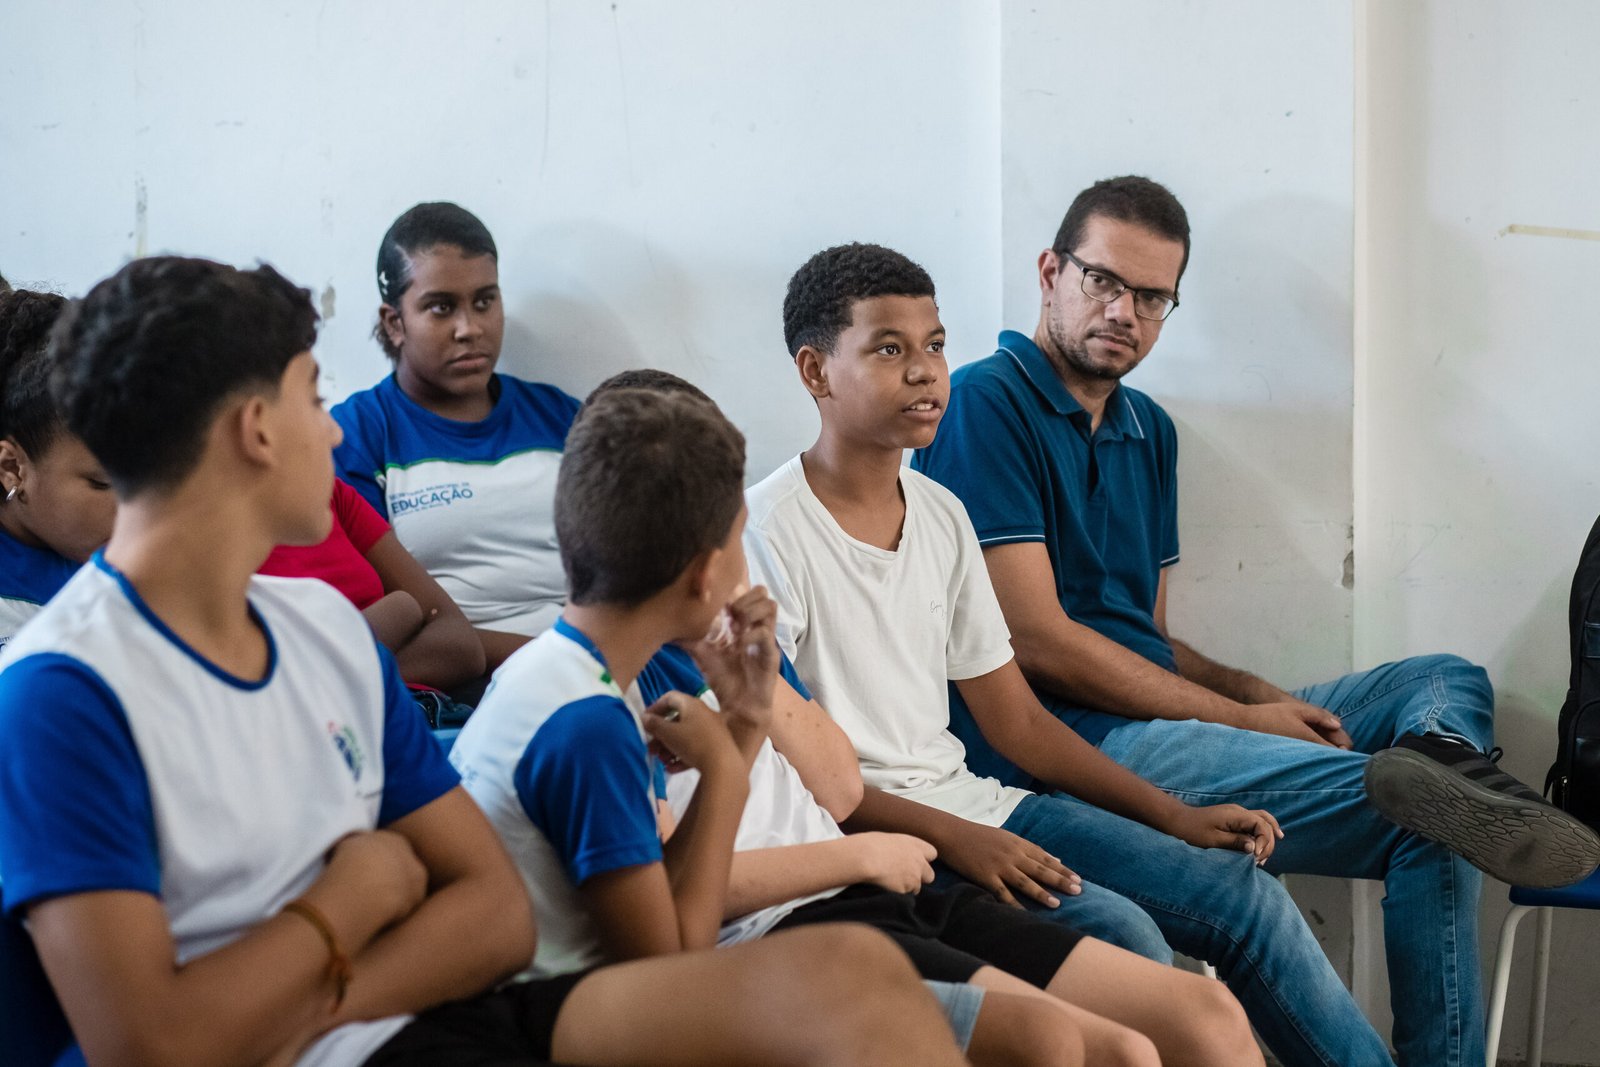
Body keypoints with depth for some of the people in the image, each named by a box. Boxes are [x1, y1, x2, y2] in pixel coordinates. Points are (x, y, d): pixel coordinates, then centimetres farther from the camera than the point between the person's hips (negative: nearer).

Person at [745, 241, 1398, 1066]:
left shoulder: (940, 515, 11)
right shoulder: (769, 534, -11)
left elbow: (1016, 719, 13)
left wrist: (1175, 816, 4)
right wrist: (949, 837, -23)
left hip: (969, 803, 7)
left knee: (1245, 895, -3)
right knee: (1115, 931, -27)